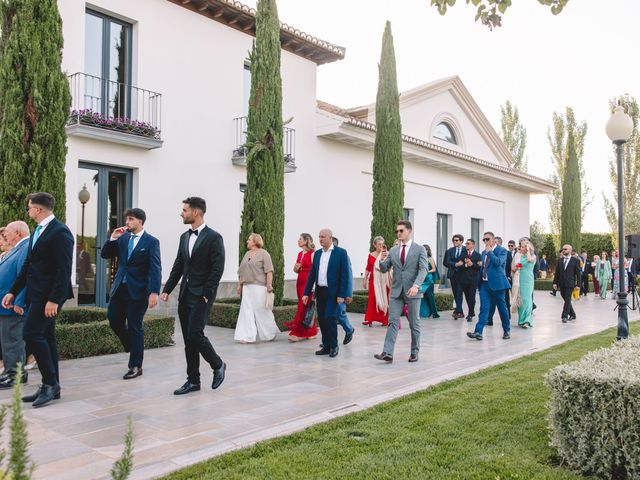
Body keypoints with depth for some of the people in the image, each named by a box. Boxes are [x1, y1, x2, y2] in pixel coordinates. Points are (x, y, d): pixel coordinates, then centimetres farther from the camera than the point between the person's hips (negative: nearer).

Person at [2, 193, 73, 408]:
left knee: (32, 334, -13)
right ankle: (51, 387, 19)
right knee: (45, 337, 11)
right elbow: (28, 265, 19)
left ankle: (50, 383, -1)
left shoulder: (60, 232, -14)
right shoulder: (37, 231, 16)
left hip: (49, 295, -9)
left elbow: (64, 269, -19)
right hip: (37, 294, 9)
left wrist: (54, 299, -23)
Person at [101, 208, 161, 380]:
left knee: (135, 326, 0)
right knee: (114, 320, 7)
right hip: (120, 288, 6)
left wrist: (154, 292, -23)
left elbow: (155, 268, -14)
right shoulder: (122, 238, 8)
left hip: (138, 290, -6)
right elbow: (104, 255, 10)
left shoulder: (151, 241, -8)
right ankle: (133, 347, 33)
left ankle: (135, 366, 11)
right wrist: (113, 238, -6)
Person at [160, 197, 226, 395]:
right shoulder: (184, 237, 13)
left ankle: (218, 365, 13)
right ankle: (193, 380, 16)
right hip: (185, 295, 7)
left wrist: (206, 295, -16)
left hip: (201, 296, -7)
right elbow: (178, 266, 16)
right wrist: (167, 289, 10)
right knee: (188, 340, 8)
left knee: (195, 335, -12)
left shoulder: (213, 237, -9)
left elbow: (217, 269, -13)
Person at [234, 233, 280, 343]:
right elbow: (241, 272, 21)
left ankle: (271, 334, 16)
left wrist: (269, 285, -18)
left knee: (261, 310, -1)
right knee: (247, 310, 0)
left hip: (259, 286, -6)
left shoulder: (263, 253, -2)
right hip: (247, 286, 6)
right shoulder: (247, 254, 18)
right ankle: (248, 337, 2)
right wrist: (239, 284, 17)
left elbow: (269, 271, -10)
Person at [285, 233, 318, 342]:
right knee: (303, 306, 10)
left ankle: (299, 332, -2)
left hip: (308, 282, -8)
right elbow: (295, 270, 20)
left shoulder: (312, 254, -9)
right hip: (300, 281, 8)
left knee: (304, 306, -6)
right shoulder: (300, 254, 14)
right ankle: (310, 332, 19)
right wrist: (296, 268, -3)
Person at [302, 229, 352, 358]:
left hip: (333, 293, -5)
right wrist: (307, 293, 8)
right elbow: (312, 274, 12)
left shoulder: (341, 252, -6)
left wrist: (342, 295, -14)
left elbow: (345, 274, -9)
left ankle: (333, 347, 7)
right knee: (322, 319, 7)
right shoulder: (317, 254, 11)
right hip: (320, 292, 6)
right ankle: (326, 346, 18)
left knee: (330, 318, -9)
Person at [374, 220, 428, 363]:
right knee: (392, 322, -5)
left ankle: (414, 352, 20)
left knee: (414, 323, 8)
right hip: (396, 291, 3)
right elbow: (384, 269, 9)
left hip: (412, 292, -3)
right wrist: (382, 260, -14)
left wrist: (416, 285, -27)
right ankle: (387, 353, -9)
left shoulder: (419, 249, -1)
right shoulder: (393, 251, 10)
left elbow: (423, 269, -12)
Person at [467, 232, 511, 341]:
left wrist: (489, 252, -15)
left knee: (502, 308, 6)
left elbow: (498, 262, -22)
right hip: (484, 283, 5)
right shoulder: (484, 252, 17)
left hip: (496, 283, -5)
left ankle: (507, 331, 22)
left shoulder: (502, 250, -4)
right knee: (484, 308, -4)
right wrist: (479, 282, 17)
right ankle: (478, 332, -12)